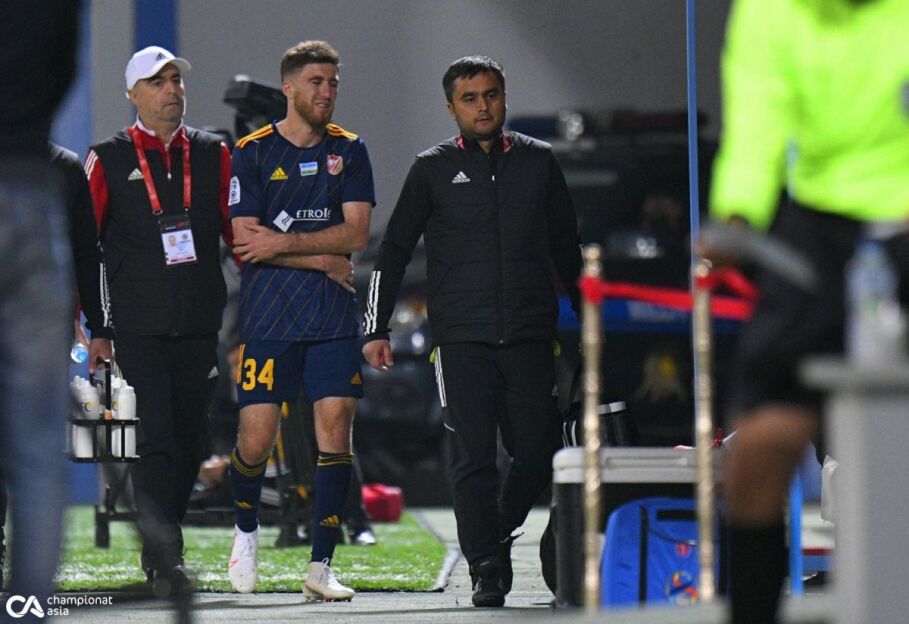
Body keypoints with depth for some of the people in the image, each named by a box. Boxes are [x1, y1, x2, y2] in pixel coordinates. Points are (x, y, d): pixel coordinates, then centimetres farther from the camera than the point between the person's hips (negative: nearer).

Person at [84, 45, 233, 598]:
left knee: (190, 446, 9)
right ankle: (165, 559, -14)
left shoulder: (214, 155, 10)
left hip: (200, 328, 3)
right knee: (157, 443, -12)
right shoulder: (109, 160, 2)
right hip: (138, 329, -3)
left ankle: (161, 548, 24)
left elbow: (241, 234, 12)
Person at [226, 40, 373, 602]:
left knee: (335, 426, -7)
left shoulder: (349, 150, 9)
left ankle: (321, 567, -3)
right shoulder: (252, 153, 1)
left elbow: (356, 233, -1)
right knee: (256, 438, -5)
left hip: (334, 320, 2)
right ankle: (246, 530, 26)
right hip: (267, 317, -2)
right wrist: (325, 260, -8)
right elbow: (244, 243, -6)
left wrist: (282, 243, -10)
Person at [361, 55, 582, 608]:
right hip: (462, 336, -2)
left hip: (531, 333, 2)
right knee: (473, 455, -6)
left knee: (536, 453, -1)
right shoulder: (434, 169, 7)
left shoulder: (538, 162, 11)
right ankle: (487, 570, -3)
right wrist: (376, 329, 4)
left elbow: (566, 246, 20)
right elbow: (394, 252, 10)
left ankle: (501, 535, 25)